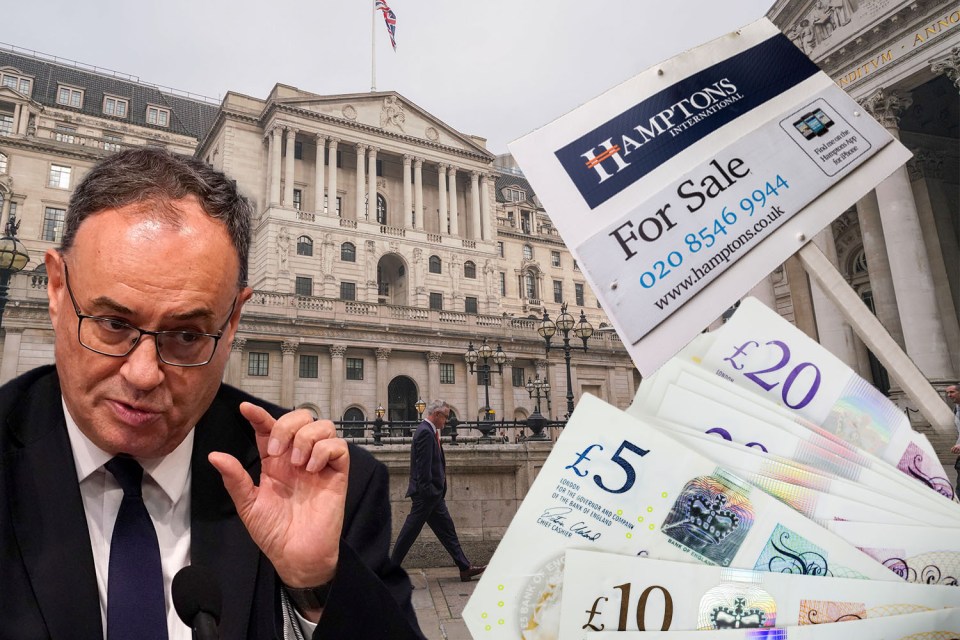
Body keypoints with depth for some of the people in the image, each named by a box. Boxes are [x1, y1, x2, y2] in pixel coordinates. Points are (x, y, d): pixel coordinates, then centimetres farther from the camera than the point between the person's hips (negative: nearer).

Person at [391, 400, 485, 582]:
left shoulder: (428, 431, 15)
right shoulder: (425, 433, -17)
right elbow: (423, 466, -23)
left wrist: (434, 493, 17)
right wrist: (426, 492, -23)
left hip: (433, 494, 11)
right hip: (427, 494, -11)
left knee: (447, 530, 11)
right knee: (410, 532, -1)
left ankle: (465, 568, 16)